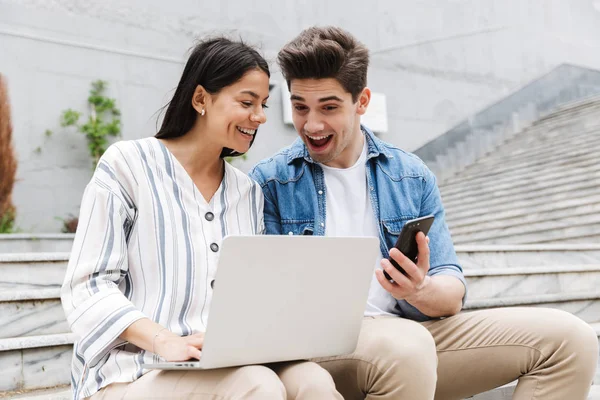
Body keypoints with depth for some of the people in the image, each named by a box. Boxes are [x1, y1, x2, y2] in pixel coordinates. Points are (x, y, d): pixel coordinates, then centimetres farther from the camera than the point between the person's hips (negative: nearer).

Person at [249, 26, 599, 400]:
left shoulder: (412, 176, 10)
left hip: (416, 330, 5)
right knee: (406, 344, -38)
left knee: (568, 338, -8)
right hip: (316, 341, -4)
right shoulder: (270, 182, 2)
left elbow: (453, 293, 7)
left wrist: (421, 291, -17)